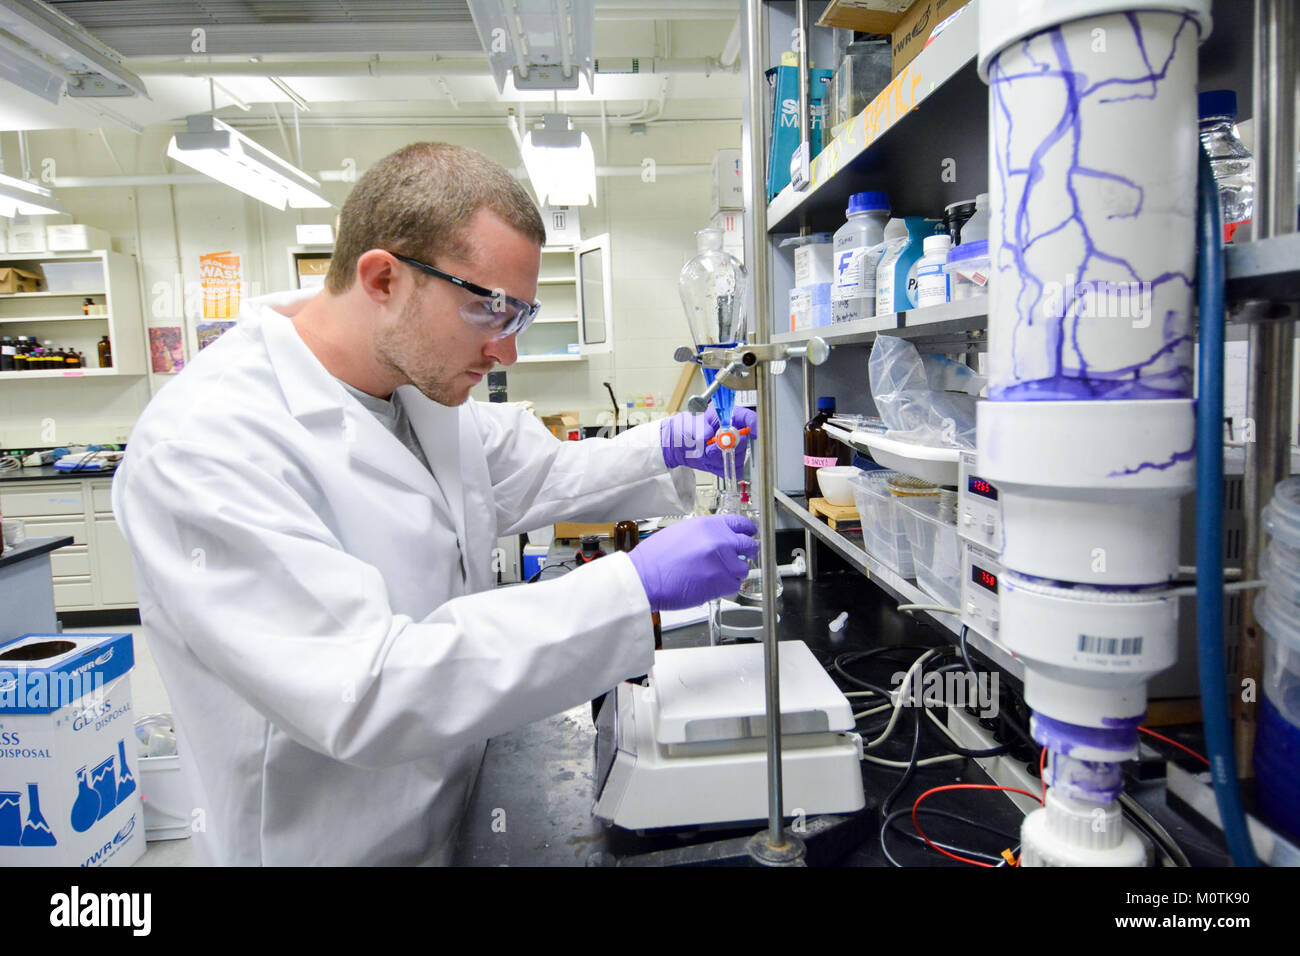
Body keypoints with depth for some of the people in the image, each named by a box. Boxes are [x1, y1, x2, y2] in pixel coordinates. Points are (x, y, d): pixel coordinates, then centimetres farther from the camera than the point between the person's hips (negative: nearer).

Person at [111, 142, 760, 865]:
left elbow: (535, 476, 12)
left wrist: (668, 448, -5)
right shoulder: (206, 444, -27)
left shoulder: (420, 387, -3)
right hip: (332, 845, -7)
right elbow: (363, 691, -34)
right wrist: (635, 586, -34)